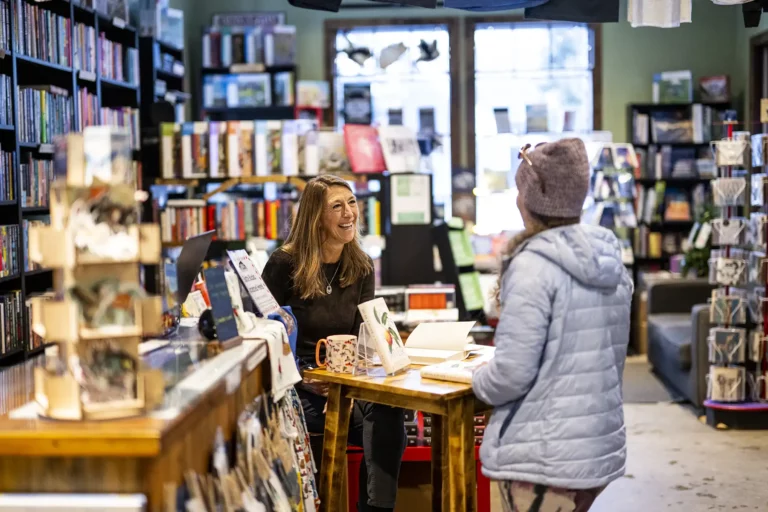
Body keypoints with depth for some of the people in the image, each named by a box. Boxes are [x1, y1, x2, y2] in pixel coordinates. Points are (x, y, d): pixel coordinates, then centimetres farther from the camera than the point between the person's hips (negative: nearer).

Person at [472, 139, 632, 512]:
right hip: (602, 447, 7)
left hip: (544, 455, -7)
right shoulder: (610, 261, 5)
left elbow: (512, 372, -20)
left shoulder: (533, 267, -18)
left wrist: (479, 381, 1)